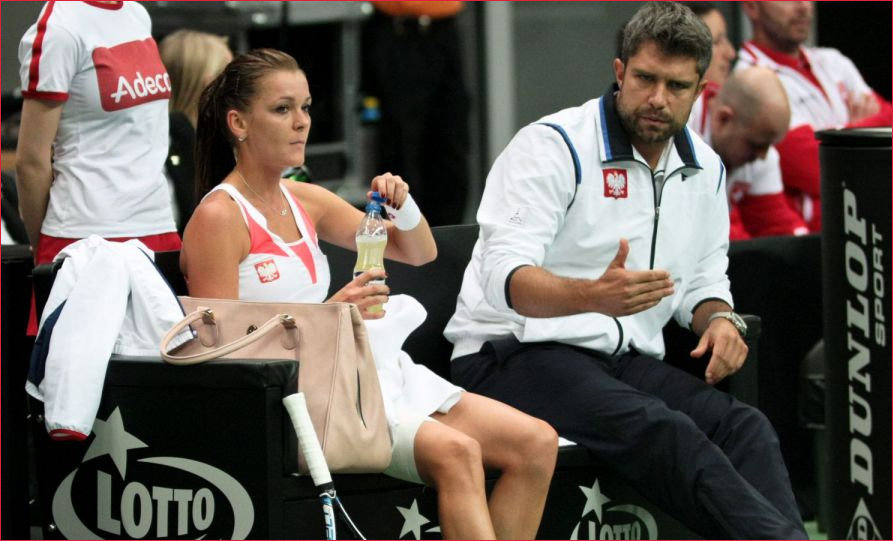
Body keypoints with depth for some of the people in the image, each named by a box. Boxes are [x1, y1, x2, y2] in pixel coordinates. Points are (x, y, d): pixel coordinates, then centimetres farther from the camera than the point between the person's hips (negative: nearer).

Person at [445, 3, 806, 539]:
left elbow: (704, 280, 26)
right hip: (515, 354, -6)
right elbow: (505, 278, -18)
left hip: (625, 362, 7)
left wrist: (719, 318, 0)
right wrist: (592, 296, -38)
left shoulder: (705, 170, 14)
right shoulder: (553, 146, -8)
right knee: (663, 430, -35)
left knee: (745, 426, -24)